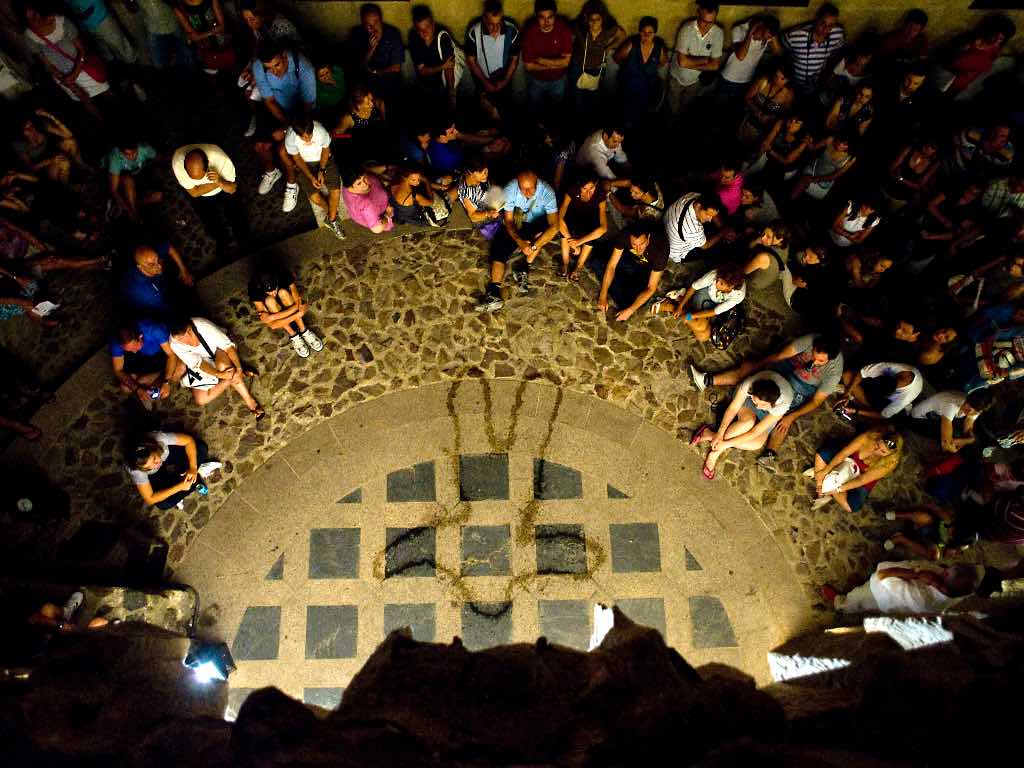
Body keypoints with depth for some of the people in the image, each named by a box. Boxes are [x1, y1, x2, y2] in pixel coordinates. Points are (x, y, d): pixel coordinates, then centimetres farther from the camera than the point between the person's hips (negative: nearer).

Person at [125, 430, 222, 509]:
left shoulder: (159, 438, -40)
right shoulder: (135, 470, -40)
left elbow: (189, 440, -25)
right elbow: (149, 499, -34)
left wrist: (193, 468, -33)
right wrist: (179, 486, -38)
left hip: (166, 454, 1)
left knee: (201, 447, -22)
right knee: (163, 503, -28)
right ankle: (197, 478, -6)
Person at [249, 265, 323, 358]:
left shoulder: (284, 275, -30)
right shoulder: (254, 290, -33)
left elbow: (298, 304, -32)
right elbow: (272, 324, -34)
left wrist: (272, 317, -39)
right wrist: (297, 314, -42)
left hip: (288, 306, 1)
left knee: (283, 292, -32)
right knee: (269, 300, -35)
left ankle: (304, 331, -25)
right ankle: (293, 337, -25)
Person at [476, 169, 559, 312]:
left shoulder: (547, 192, -28)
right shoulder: (510, 189, -23)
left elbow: (554, 226, -34)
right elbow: (508, 220, -18)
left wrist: (533, 246, -42)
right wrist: (519, 242, -35)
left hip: (537, 224, -1)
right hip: (516, 224, 1)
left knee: (550, 227, -34)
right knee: (499, 247, -21)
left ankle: (523, 268, -23)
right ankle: (494, 294, -34)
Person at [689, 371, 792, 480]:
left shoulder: (782, 404, -40)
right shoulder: (749, 385, -40)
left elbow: (755, 432, -35)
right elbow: (732, 408, -26)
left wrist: (726, 444, -33)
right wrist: (720, 433, -31)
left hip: (768, 413, 0)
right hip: (746, 399, 0)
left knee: (757, 443, -27)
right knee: (748, 421, -37)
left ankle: (710, 435, -18)